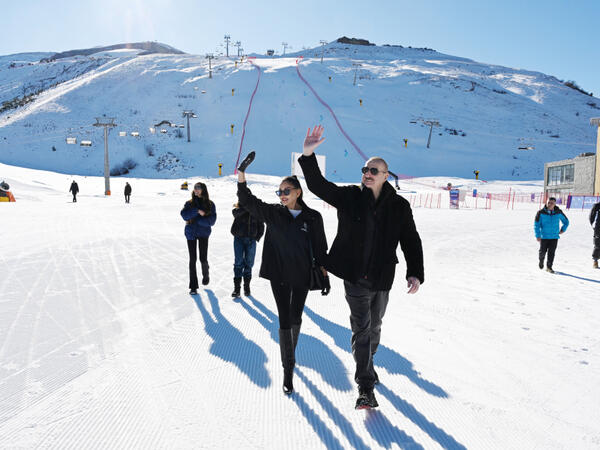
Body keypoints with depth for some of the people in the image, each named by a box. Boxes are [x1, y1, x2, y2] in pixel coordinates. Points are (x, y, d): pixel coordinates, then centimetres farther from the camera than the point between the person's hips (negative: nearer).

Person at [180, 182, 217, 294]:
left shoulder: (210, 204, 1)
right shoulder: (189, 203, 5)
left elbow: (211, 221, -8)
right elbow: (184, 214, -11)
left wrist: (194, 220, -13)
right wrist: (197, 211, -20)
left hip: (203, 234, -1)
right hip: (191, 233, 1)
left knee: (203, 259, 0)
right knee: (192, 259, -1)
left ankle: (205, 275, 34)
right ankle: (193, 286, 6)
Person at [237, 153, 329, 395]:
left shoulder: (313, 218, -4)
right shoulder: (273, 213, -2)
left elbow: (320, 248, 1)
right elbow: (247, 201, -7)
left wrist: (324, 275, 0)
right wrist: (242, 174, -18)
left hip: (302, 276, 1)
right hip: (279, 275, 0)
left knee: (295, 318, 16)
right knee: (284, 320, -2)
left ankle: (291, 349, 44)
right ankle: (288, 368, 6)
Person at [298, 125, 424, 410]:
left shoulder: (399, 206, 0)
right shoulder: (349, 197, -3)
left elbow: (411, 241, 1)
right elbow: (318, 185, -11)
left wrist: (415, 273, -10)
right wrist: (308, 156, -26)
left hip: (382, 279, 3)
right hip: (355, 277, -2)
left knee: (374, 327, 20)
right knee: (361, 328, -5)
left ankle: (367, 362, 48)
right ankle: (365, 386, 2)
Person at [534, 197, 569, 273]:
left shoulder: (558, 212, 0)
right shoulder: (541, 213, -7)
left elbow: (566, 221, 18)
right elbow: (536, 225, -5)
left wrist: (563, 229, 7)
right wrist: (538, 236, -11)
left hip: (554, 236, 1)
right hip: (544, 236, -1)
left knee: (551, 252, -2)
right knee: (543, 251, 6)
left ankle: (549, 267, 9)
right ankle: (541, 260, 36)